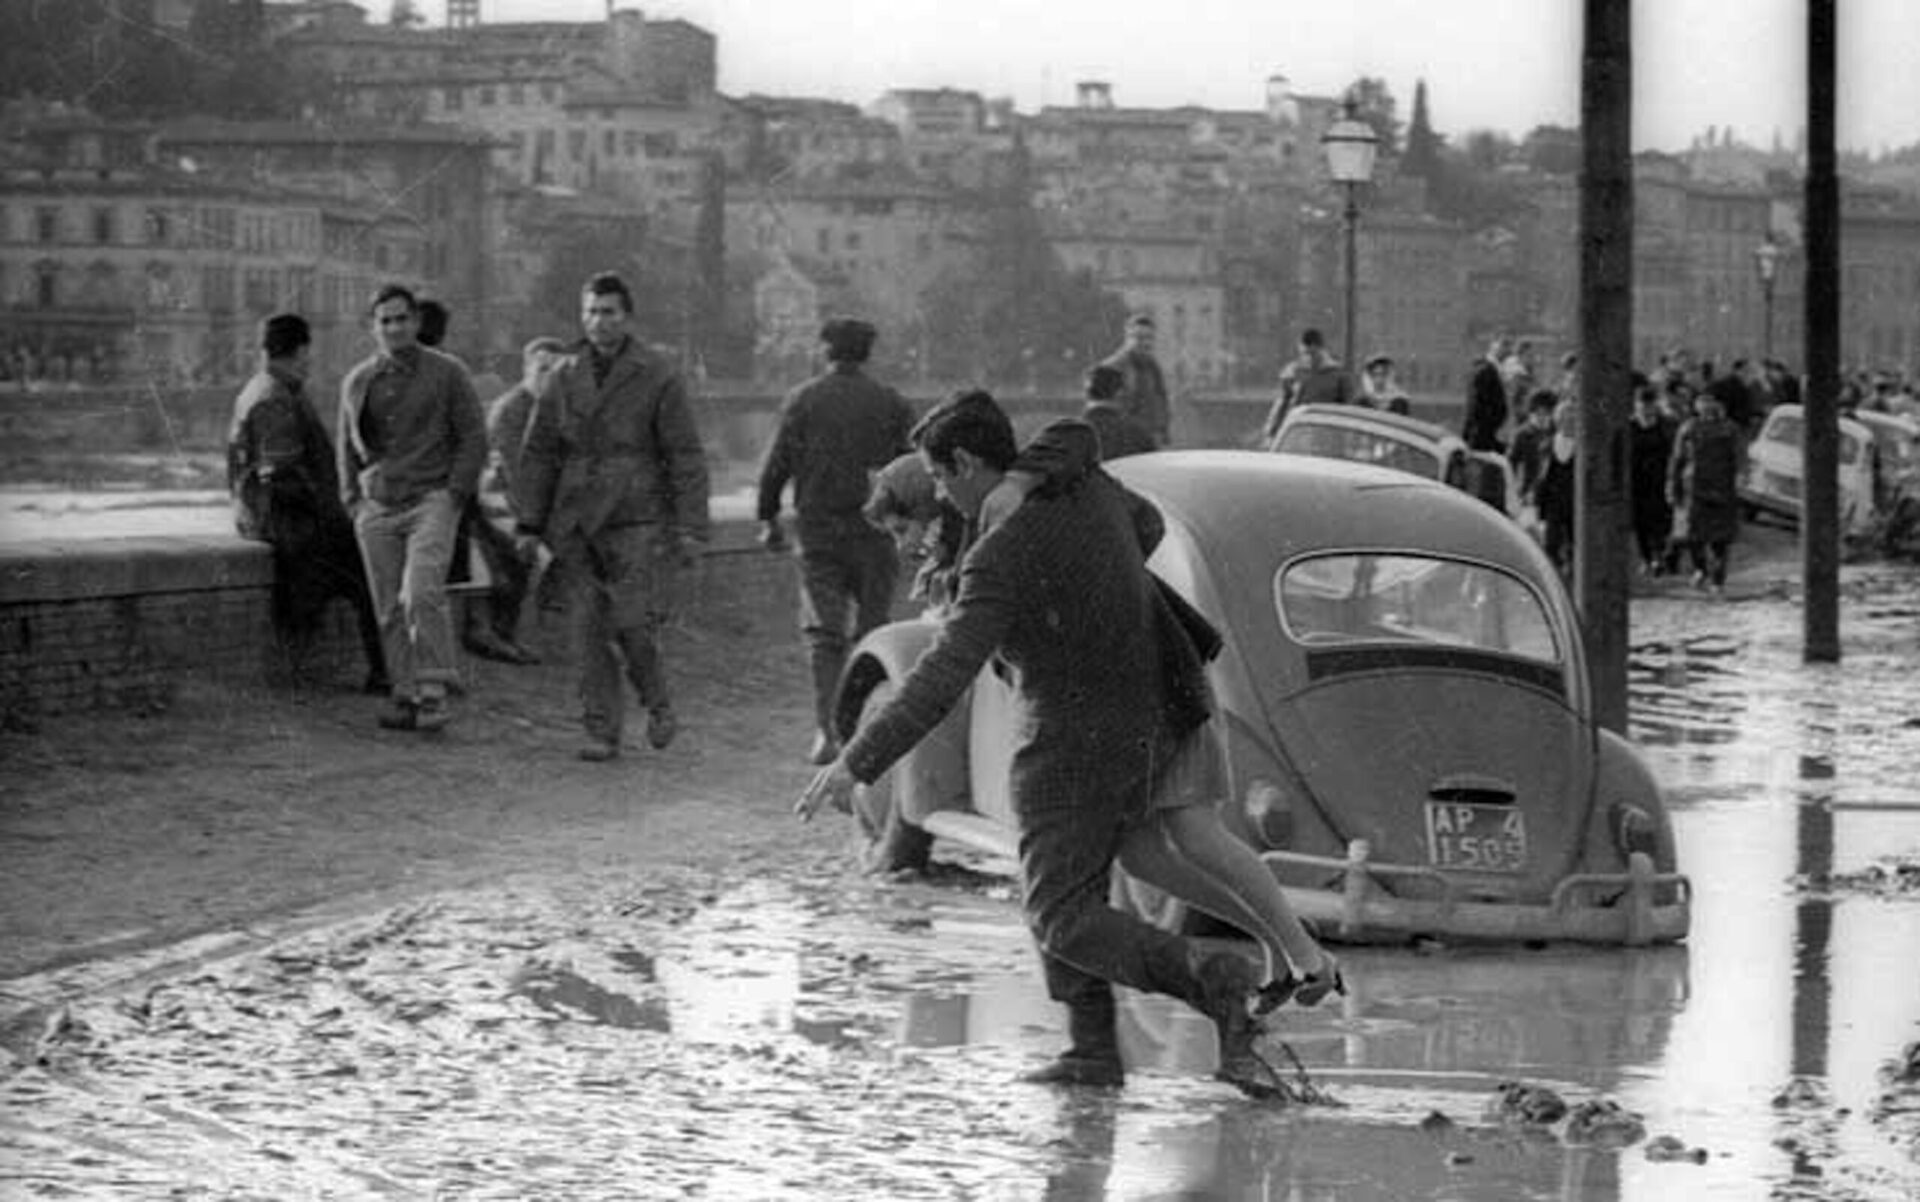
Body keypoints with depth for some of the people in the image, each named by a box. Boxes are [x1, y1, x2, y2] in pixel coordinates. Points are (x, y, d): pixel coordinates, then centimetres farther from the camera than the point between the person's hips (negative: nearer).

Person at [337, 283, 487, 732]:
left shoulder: (446, 374, 0)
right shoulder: (357, 382, 12)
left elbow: (473, 437, 1)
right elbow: (346, 446, 22)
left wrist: (454, 495, -7)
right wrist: (353, 500, 10)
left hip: (431, 501, -4)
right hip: (376, 508, 4)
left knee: (422, 594, -20)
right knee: (390, 609, 1)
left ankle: (433, 694, -18)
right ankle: (405, 695, 7)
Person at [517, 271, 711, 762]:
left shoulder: (658, 377, -2)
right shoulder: (562, 380, 9)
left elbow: (686, 457, -3)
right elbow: (538, 454, 12)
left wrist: (691, 529, -8)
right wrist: (531, 526, 5)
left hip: (637, 522, -3)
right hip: (576, 526, 3)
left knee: (634, 625, -10)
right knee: (591, 629, 1)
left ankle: (658, 704, 16)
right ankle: (602, 732, 6)